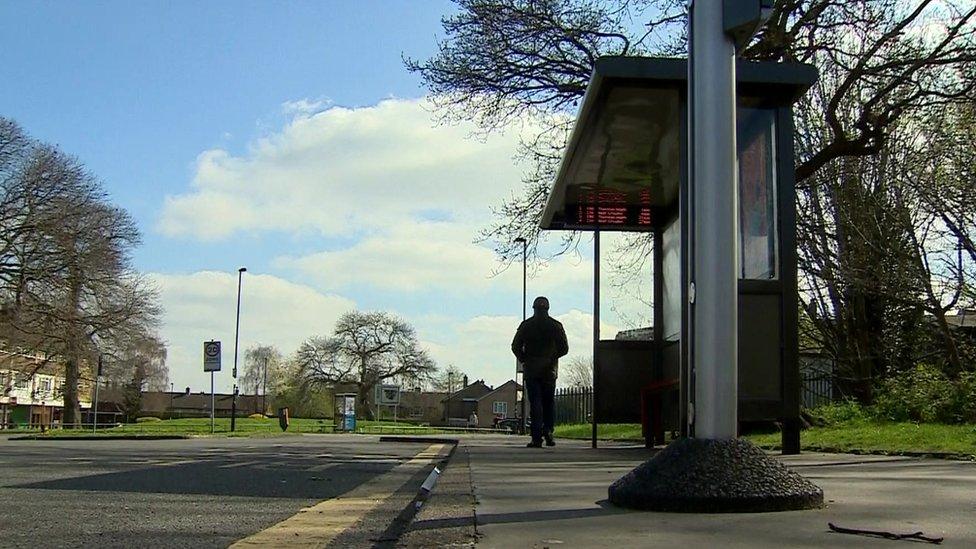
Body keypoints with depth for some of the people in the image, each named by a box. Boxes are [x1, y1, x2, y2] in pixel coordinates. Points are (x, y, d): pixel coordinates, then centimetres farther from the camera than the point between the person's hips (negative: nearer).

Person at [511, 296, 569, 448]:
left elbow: (516, 347, -3)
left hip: (531, 370, -1)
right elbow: (564, 348, -2)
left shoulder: (526, 325, 1)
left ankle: (537, 438, -8)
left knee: (535, 403, -2)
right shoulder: (556, 325, 2)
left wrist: (524, 360, 9)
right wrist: (552, 358, 12)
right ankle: (548, 431, -4)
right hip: (549, 370, 1)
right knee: (549, 402, 12)